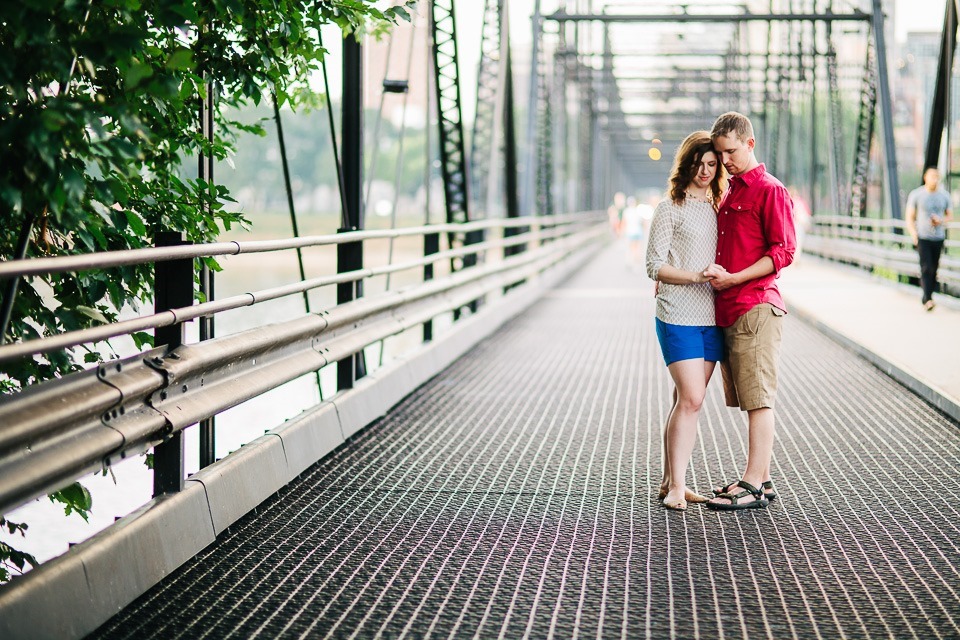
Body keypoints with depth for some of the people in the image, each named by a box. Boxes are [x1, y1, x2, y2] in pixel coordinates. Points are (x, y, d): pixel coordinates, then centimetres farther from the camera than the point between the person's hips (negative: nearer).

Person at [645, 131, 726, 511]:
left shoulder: (718, 209, 16)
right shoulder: (670, 209, -1)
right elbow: (654, 266, -5)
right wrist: (695, 276, -17)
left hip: (712, 317, 6)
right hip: (679, 316, -6)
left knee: (686, 400, 6)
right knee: (691, 398, -13)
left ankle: (670, 482, 12)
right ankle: (676, 486, -7)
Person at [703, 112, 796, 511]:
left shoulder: (770, 191, -7)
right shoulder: (729, 194, 21)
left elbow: (783, 252, -13)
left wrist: (734, 279, -19)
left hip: (756, 306, -9)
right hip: (729, 310, 9)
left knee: (758, 398, -7)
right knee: (750, 399, 10)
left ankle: (752, 485, -7)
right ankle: (762, 479, 15)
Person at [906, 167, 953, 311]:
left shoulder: (944, 195, 7)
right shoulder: (916, 195, 0)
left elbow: (950, 216, 15)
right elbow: (910, 217, 2)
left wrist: (941, 221, -8)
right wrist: (914, 234, -12)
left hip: (938, 238, 3)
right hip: (922, 238, -3)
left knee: (934, 269, 6)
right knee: (926, 268, -14)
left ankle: (926, 298, 18)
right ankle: (928, 299, -22)